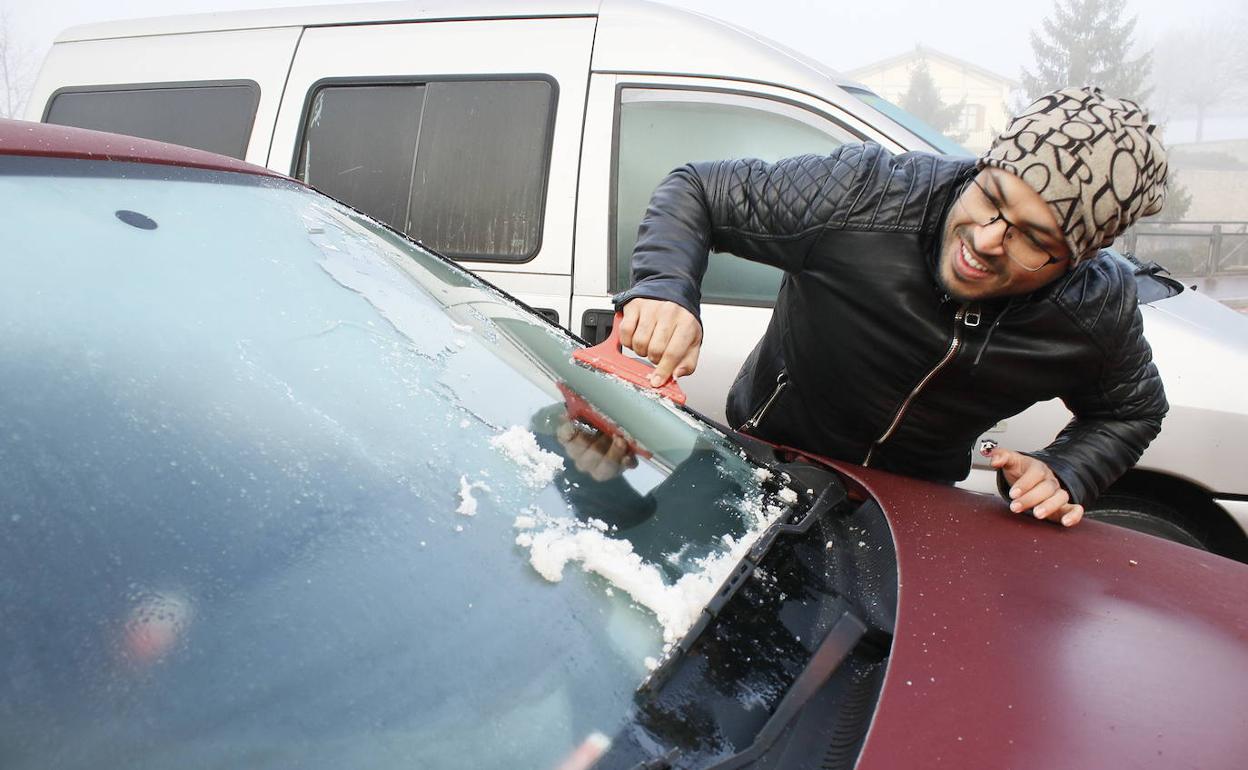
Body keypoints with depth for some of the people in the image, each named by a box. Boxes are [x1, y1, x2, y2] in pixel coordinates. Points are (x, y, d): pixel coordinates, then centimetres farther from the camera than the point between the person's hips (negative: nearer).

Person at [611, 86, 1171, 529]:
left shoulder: (1100, 310, -21)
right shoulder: (860, 194, -33)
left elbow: (1133, 410, 1)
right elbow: (695, 190, -23)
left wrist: (1063, 476, -19)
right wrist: (664, 288, -42)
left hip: (915, 505, 2)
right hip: (762, 461, -1)